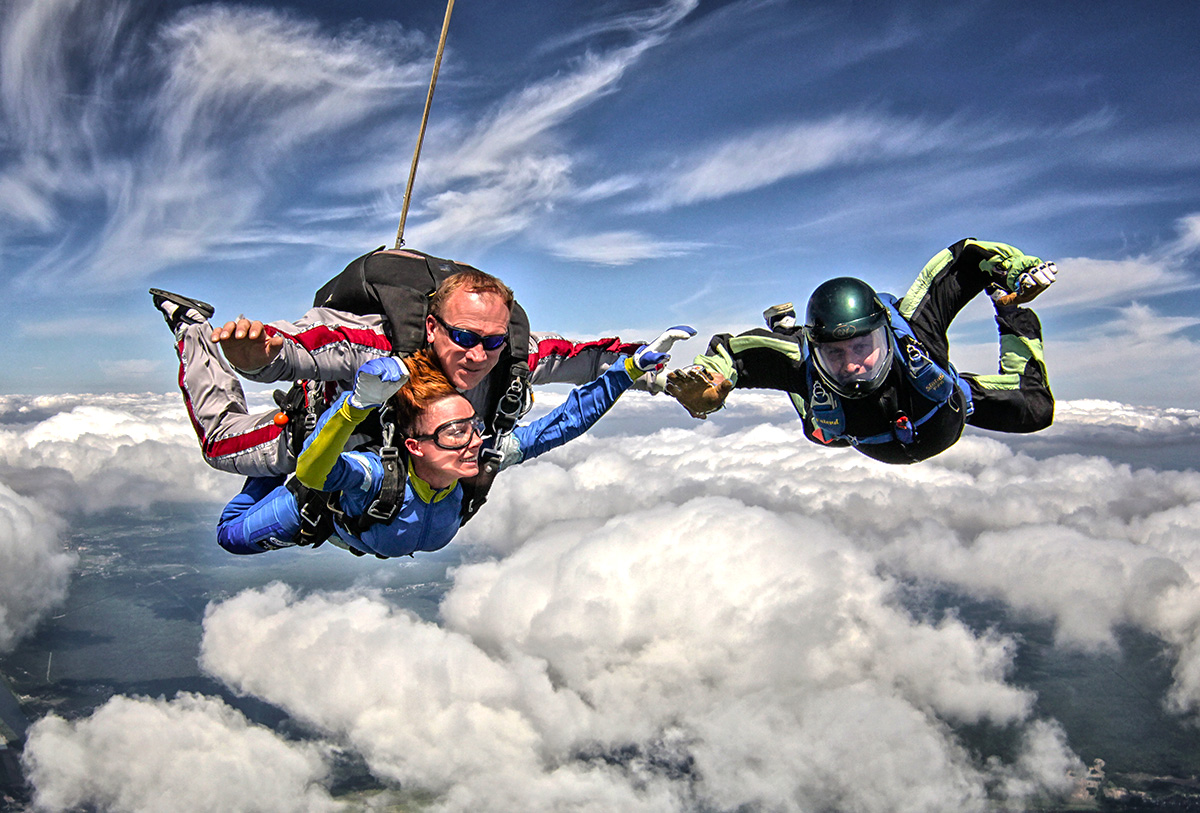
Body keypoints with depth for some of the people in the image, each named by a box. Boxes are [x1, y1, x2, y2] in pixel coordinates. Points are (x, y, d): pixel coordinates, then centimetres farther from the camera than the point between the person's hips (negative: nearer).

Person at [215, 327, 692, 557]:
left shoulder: (485, 459, -38)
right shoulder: (375, 475, -50)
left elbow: (567, 420, -33)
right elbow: (310, 473, -69)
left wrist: (636, 365, -41)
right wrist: (358, 403, -87)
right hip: (327, 510, -3)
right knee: (233, 535, 16)